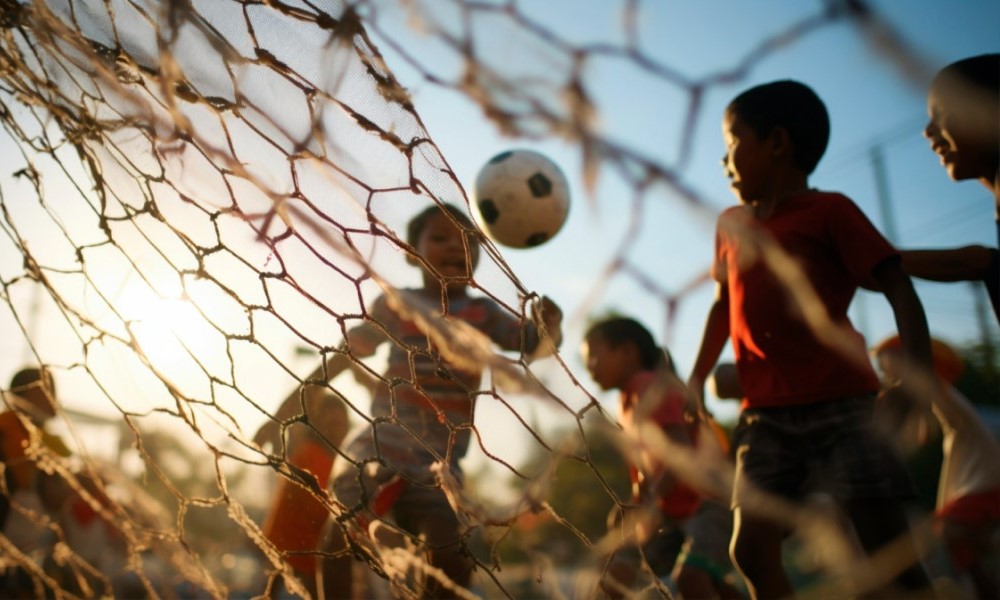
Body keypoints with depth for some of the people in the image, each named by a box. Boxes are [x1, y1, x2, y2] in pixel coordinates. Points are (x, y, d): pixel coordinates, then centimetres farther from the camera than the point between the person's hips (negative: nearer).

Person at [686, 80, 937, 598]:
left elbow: (898, 289, -8)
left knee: (888, 545, -5)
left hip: (841, 404, -5)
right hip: (765, 415, 5)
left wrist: (919, 373, -21)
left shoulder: (829, 211, -2)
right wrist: (697, 378, 20)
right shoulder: (731, 224, 14)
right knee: (751, 548, -2)